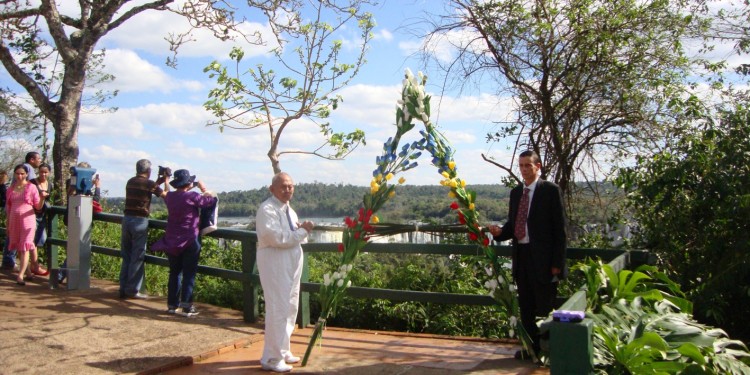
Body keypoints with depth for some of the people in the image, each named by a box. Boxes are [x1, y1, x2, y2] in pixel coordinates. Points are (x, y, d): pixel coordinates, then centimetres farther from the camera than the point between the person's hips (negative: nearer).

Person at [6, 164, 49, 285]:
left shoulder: (31, 187, -1)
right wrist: (8, 225, 14)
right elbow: (8, 207, 14)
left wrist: (42, 198, -21)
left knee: (25, 247, -9)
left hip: (27, 220, -5)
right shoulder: (11, 189, 10)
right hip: (14, 221, 5)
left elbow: (38, 206, -1)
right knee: (18, 248, 8)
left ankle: (20, 276, -13)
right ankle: (28, 273, 17)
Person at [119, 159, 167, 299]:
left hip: (127, 218, 7)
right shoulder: (149, 183, -8)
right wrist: (165, 182, 17)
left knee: (126, 256, 12)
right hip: (140, 221, -7)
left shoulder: (130, 182, 12)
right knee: (137, 257, -1)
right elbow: (165, 195, 1)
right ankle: (133, 290, 2)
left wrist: (158, 182, 24)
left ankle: (124, 289, 15)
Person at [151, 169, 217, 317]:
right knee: (189, 274, 1)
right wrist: (204, 189, 9)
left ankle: (172, 305, 19)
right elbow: (212, 199, -6)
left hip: (172, 241, 6)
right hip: (190, 241, -6)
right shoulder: (192, 196, -15)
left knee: (174, 273, 14)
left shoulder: (169, 196, 3)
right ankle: (186, 307, 1)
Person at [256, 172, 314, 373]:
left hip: (290, 265, 10)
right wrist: (302, 231, -16)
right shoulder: (267, 210, -15)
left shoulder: (289, 210, 15)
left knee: (290, 309, 17)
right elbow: (278, 238, -25)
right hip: (275, 266, -10)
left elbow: (297, 237, 18)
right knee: (278, 310, -6)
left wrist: (302, 230, -4)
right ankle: (272, 358, 5)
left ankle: (282, 351, 31)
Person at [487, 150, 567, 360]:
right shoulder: (516, 192, 13)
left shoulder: (550, 190, -5)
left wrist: (557, 262, -12)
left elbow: (560, 229, -8)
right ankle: (531, 347, 25)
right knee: (526, 307, 13)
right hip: (521, 255, 6)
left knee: (545, 307, 1)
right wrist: (500, 232, -7)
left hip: (542, 258, -6)